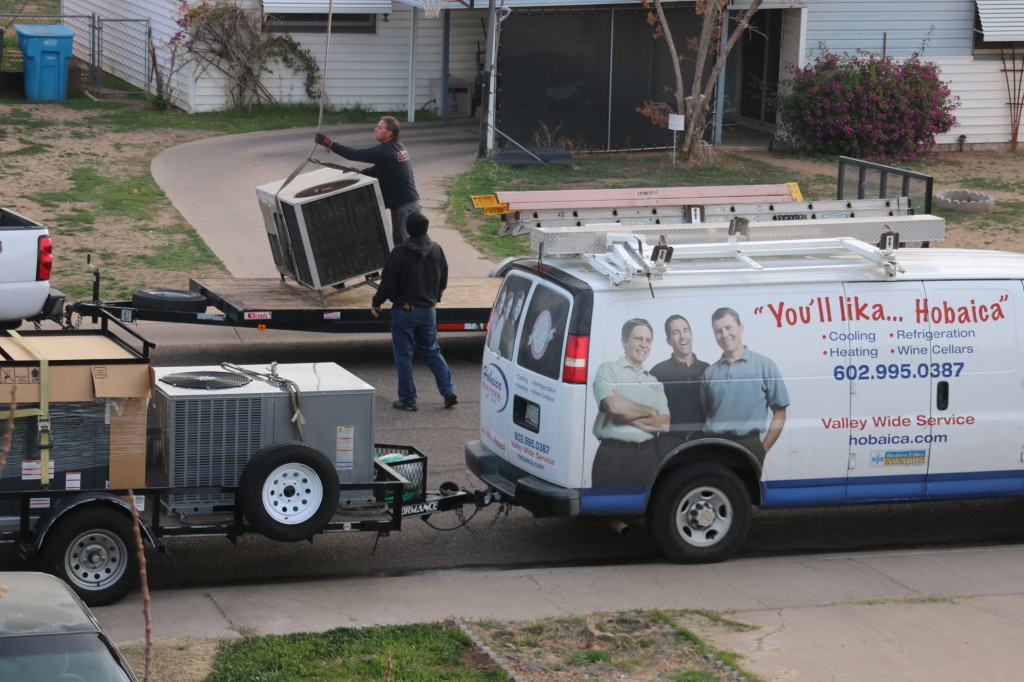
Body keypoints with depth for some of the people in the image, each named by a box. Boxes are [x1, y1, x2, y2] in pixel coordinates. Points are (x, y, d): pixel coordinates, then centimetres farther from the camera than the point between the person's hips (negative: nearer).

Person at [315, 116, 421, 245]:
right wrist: (363, 172, 3)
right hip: (408, 202, 10)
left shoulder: (385, 151, -20)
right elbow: (381, 169, 19)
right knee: (399, 241, 16)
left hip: (404, 205, -10)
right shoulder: (398, 148, 10)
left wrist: (331, 145, -19)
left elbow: (357, 154, -22)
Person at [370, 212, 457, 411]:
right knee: (432, 351, 17)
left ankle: (407, 399, 6)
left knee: (403, 356, 4)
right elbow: (443, 281, 11)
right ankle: (449, 391, 9)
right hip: (428, 310, 5)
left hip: (404, 311, -5)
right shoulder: (437, 250, 0)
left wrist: (376, 303, 1)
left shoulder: (399, 253, -18)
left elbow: (388, 282, -14)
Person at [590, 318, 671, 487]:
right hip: (613, 456, -5)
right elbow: (614, 405, -16)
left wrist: (628, 416, -6)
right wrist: (650, 412, -1)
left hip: (648, 456, 5)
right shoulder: (608, 370, 3)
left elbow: (665, 424, 8)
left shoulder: (654, 381, 18)